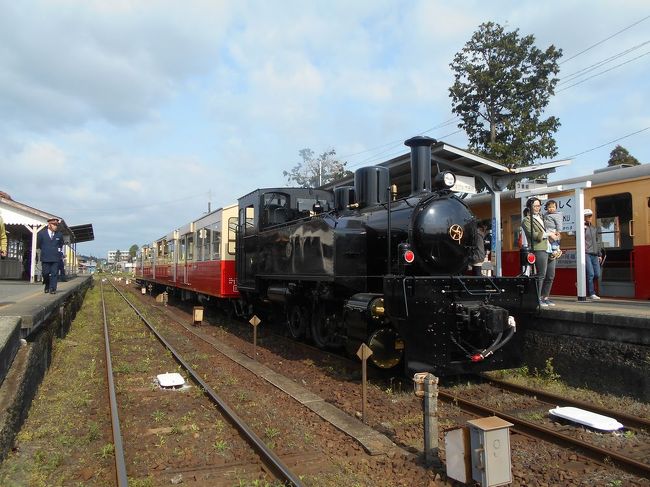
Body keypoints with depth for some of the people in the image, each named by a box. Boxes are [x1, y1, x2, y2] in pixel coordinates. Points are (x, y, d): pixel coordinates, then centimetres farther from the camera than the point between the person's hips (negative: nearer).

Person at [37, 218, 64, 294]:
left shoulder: (59, 235, 7)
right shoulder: (41, 233, 3)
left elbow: (61, 245, 22)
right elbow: (38, 245, 11)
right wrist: (45, 250, 12)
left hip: (55, 259, 1)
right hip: (45, 258, -1)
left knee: (54, 274, -4)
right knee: (45, 273, 4)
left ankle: (52, 289, -1)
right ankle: (47, 286, 25)